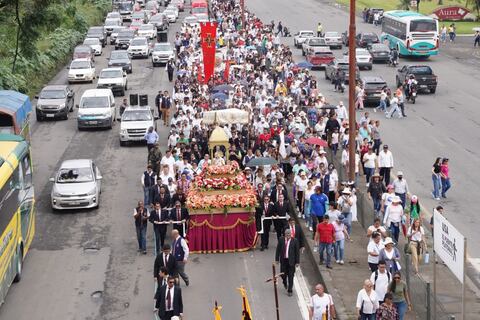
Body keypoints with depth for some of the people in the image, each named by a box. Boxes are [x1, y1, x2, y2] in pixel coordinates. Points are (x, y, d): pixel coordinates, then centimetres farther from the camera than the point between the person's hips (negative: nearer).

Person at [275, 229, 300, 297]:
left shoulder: (295, 241, -5)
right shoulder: (281, 240, 0)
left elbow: (297, 252, -3)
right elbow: (278, 250, 6)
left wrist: (297, 262, -5)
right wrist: (277, 259, 3)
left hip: (291, 261, -2)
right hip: (283, 260, 2)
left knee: (290, 276, 0)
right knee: (283, 274, 7)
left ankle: (290, 291, 10)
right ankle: (285, 283, 41)